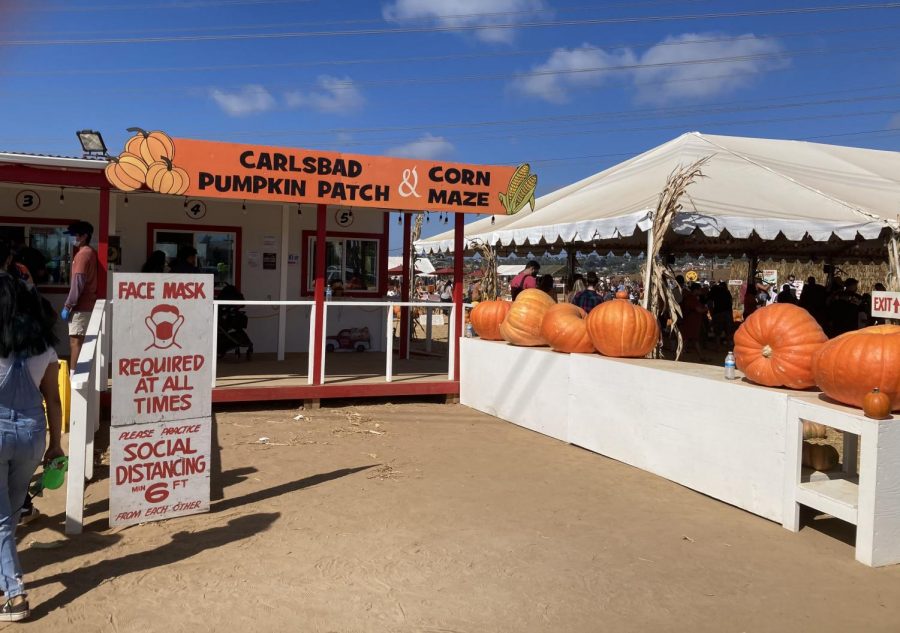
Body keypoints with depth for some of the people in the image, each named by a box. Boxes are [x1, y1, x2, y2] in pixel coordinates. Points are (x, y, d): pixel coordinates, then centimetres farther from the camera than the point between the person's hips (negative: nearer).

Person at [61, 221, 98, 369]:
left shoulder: (82, 254, -13)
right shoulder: (91, 252, 15)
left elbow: (78, 283, -19)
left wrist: (68, 306, -15)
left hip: (81, 306, -9)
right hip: (88, 304, 9)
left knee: (75, 341, -7)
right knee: (80, 341, 12)